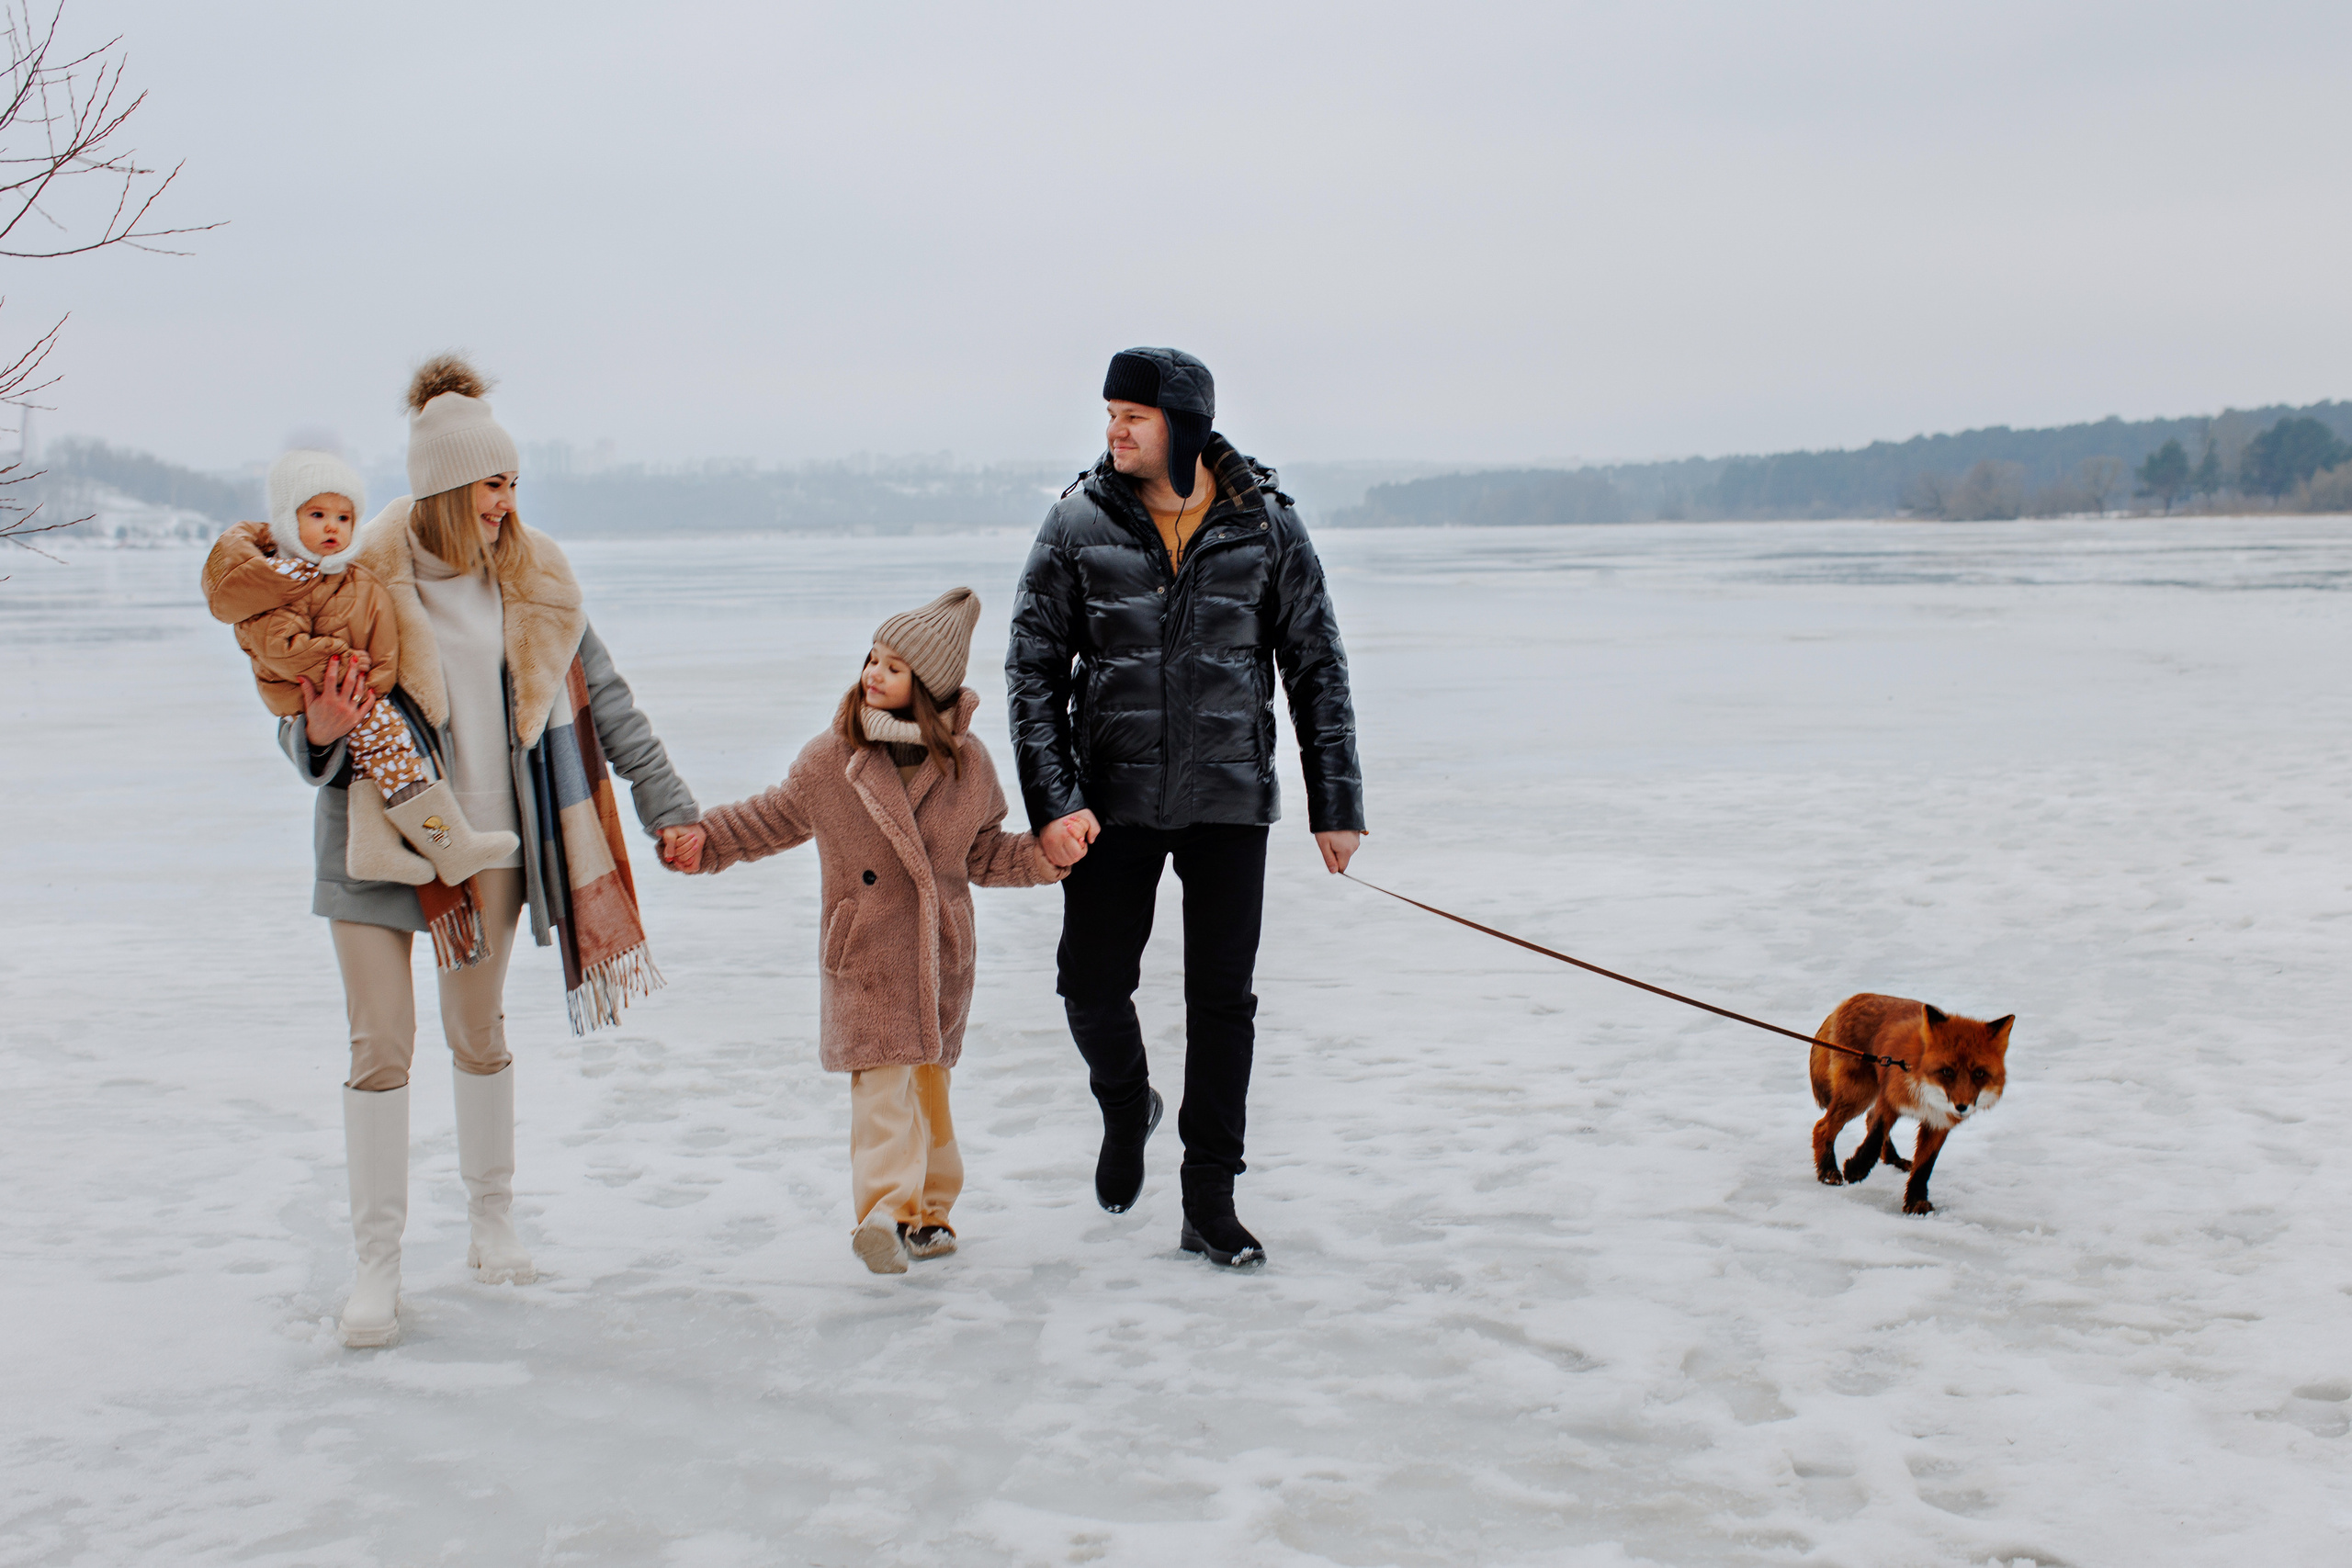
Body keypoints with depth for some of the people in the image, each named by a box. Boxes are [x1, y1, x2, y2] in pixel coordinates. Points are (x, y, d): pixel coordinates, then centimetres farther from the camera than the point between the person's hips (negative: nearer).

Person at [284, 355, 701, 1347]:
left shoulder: (532, 579, -1)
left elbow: (602, 698, 5)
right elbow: (308, 734, -5)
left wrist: (666, 804, 5)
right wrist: (321, 733, -29)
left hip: (490, 838, 2)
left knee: (479, 1031, 15)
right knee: (381, 1045, -2)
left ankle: (492, 1223, 31)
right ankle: (377, 1264, 6)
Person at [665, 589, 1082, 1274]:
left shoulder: (968, 762, 1)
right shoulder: (830, 759, -3)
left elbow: (984, 853, 11)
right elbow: (774, 817, 13)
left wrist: (1046, 856, -3)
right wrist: (705, 838, 5)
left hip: (941, 954, 2)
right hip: (865, 954, -2)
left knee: (928, 1077, 11)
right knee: (883, 1077, -14)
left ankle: (929, 1210, 22)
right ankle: (886, 1211, -20)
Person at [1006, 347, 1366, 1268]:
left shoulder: (1265, 525, -3)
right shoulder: (1078, 525, -3)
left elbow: (1317, 667, 3)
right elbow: (1033, 669, -2)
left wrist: (1335, 803, 0)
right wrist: (1053, 801, -13)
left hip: (1228, 800, -1)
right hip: (1112, 801, 1)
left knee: (1222, 1000, 2)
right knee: (1093, 988, 3)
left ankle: (1209, 1203, 14)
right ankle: (1127, 1110, 36)